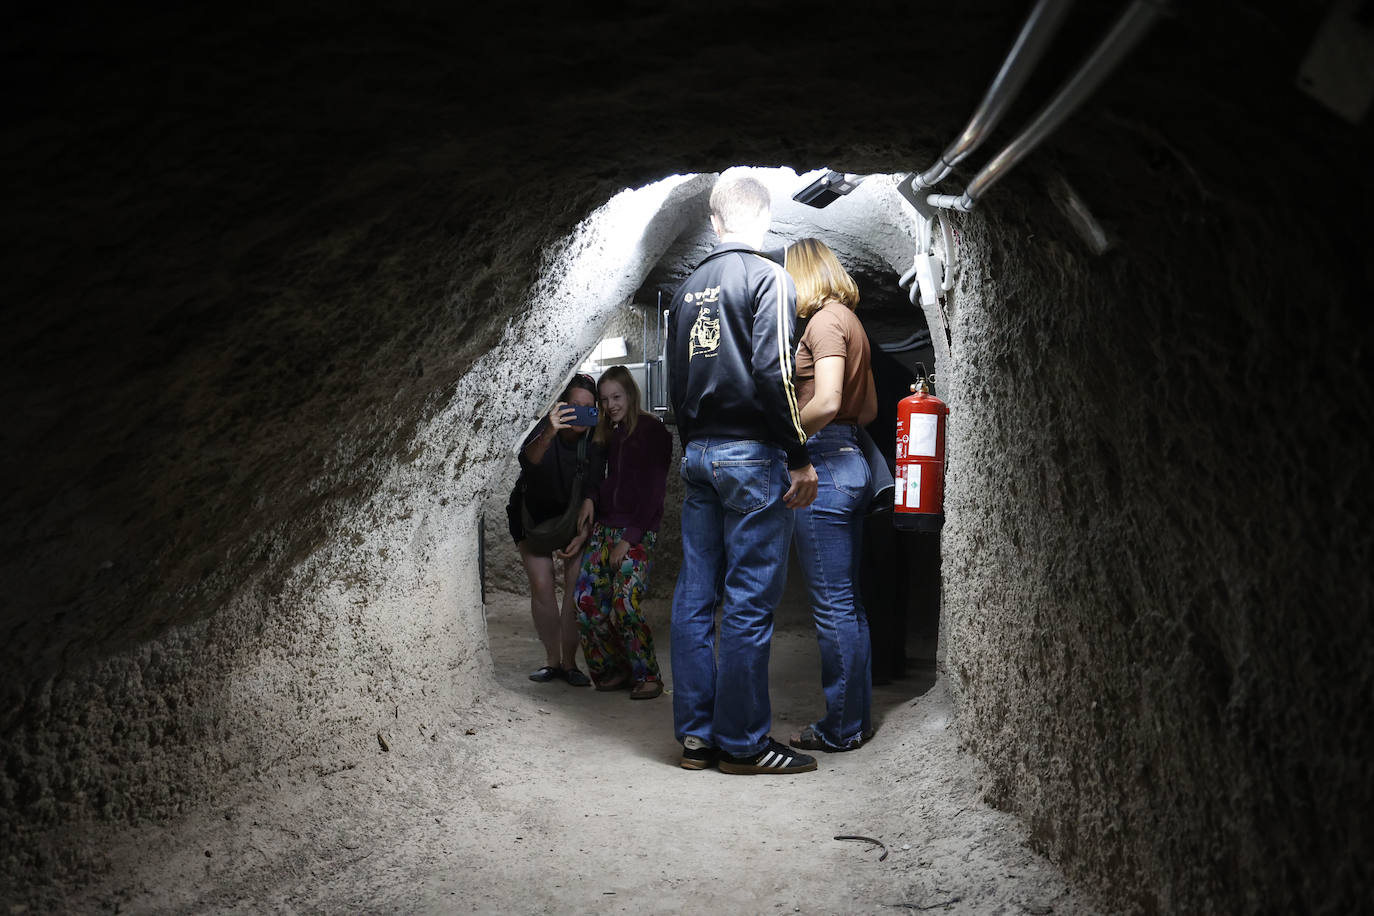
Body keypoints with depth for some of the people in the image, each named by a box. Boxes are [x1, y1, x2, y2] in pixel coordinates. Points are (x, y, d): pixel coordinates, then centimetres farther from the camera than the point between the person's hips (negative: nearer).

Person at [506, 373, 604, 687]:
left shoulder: (594, 439, -17)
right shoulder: (547, 427, -26)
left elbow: (593, 490, -13)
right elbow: (528, 459, -47)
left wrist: (583, 533, -22)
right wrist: (549, 433, -67)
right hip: (533, 512, -2)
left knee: (576, 583, -8)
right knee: (541, 584, -9)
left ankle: (569, 661, 4)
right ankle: (552, 659, 5)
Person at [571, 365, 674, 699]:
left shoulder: (654, 431, -4)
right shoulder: (610, 434, 16)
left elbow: (653, 491, -9)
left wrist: (628, 539, -13)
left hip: (637, 532, -6)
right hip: (604, 527, 7)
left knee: (624, 606, -16)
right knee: (587, 602, -3)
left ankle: (647, 676, 0)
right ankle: (614, 670, 12)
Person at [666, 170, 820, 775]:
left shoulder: (688, 288, 16)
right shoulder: (768, 277, -6)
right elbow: (773, 372, -17)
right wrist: (801, 459, -13)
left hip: (698, 453, 7)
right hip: (752, 453, -7)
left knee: (695, 597, 8)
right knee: (749, 601, -3)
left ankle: (695, 736, 15)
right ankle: (742, 743, 4)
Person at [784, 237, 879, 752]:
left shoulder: (824, 320, -10)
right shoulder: (850, 319, 18)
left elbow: (826, 402, -22)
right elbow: (869, 409, 22)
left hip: (824, 464, -10)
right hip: (850, 461, 10)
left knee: (833, 606, -4)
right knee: (849, 603, 14)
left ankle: (841, 729, 4)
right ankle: (858, 717, 22)